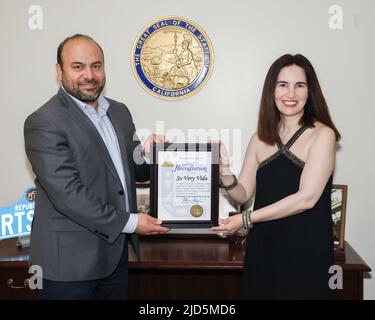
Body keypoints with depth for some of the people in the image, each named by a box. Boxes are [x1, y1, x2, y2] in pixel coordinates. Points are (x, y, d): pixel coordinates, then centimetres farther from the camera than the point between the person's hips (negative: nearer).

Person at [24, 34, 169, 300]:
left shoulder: (119, 111, 9)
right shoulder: (44, 123, -14)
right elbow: (67, 193, -20)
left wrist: (147, 153, -7)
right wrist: (129, 222, -17)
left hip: (115, 250, 7)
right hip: (70, 259, -6)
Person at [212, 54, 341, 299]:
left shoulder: (322, 135, -8)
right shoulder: (260, 139, 6)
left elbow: (306, 198, -16)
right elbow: (243, 194, 8)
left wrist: (246, 220, -15)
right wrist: (225, 172, -13)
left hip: (305, 251, -4)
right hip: (263, 249, 4)